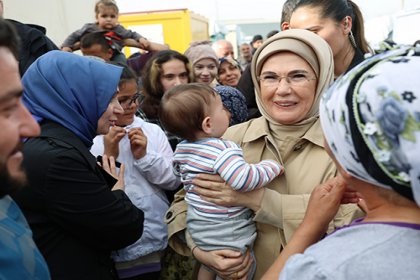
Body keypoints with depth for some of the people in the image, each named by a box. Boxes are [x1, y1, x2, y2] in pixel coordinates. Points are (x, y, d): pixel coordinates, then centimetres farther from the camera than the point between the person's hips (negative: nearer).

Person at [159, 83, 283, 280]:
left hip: (197, 225, 8)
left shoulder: (182, 148, 0)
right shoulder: (224, 150, -29)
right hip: (227, 232, -8)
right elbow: (244, 179, -42)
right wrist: (273, 166, -26)